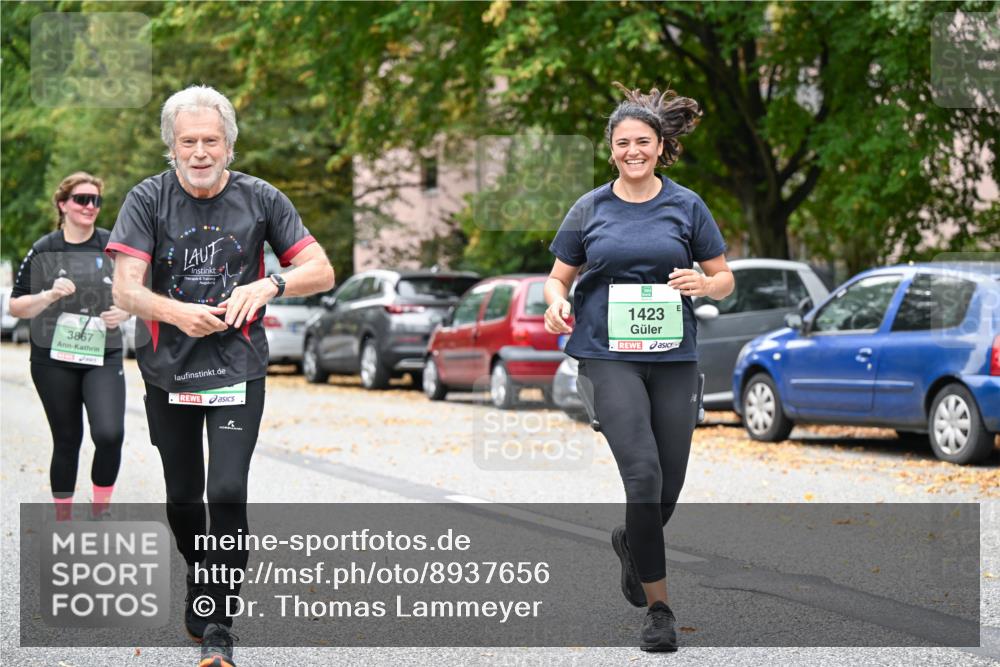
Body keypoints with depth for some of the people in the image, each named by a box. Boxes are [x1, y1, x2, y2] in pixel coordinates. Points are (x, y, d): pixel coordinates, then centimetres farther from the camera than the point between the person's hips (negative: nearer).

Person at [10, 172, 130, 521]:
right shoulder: (43, 251, 1)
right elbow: (16, 306, 3)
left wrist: (125, 311, -8)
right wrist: (49, 296, -14)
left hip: (103, 358, 0)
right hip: (54, 361, 0)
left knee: (109, 434, -18)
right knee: (67, 441, 6)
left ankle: (100, 510, 2)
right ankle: (63, 519, 20)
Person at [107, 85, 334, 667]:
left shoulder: (261, 199, -2)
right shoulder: (148, 200, -5)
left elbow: (322, 271, -2)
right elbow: (126, 289, -14)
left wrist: (269, 285, -21)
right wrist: (177, 312, -33)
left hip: (238, 370, -1)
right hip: (168, 371, 1)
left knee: (228, 492, -15)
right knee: (182, 498, 13)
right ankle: (200, 583, 41)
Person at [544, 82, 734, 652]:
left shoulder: (687, 207, 5)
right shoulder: (590, 209, 6)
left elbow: (725, 280, 9)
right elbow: (560, 276, 13)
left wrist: (702, 284, -14)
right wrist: (557, 304, -9)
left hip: (674, 355, 2)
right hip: (609, 355, -2)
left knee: (669, 487, 5)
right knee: (643, 472, -16)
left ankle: (631, 542, 42)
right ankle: (659, 608, -7)